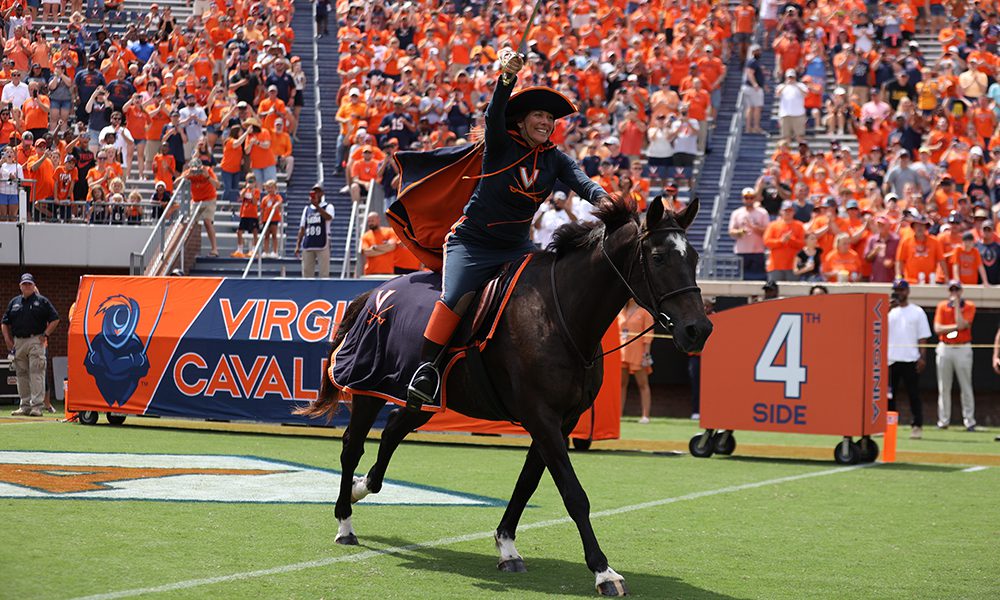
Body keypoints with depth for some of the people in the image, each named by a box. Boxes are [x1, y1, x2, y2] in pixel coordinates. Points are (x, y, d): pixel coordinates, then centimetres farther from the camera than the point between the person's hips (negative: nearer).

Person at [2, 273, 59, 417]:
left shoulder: (42, 301, 4)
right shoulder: (14, 302, 16)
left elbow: (55, 320, 2)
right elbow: (5, 323, 19)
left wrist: (46, 334, -6)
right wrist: (8, 340, 7)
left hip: (35, 341, -5)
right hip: (18, 342, 5)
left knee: (36, 373, -11)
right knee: (21, 375, 7)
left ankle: (36, 406, -14)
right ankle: (25, 406, 14)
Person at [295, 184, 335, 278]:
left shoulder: (328, 207, 4)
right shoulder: (307, 208, 18)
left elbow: (328, 217, -20)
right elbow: (302, 228, 17)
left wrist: (317, 206, -30)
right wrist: (298, 245, 9)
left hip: (322, 245, -4)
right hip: (307, 245, 4)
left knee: (324, 273, -6)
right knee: (307, 272, 3)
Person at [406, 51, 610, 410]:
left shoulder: (555, 160, 5)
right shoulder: (501, 145, -6)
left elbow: (579, 180, -12)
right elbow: (494, 114, -26)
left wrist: (601, 198, -36)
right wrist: (507, 77, -45)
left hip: (517, 246, 5)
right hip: (472, 242, -5)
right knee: (456, 297, -26)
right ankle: (426, 369, -18)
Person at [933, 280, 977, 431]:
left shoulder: (969, 306, 1)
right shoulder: (942, 306, 7)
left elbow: (962, 324, -15)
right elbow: (937, 328, -4)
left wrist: (957, 305, -9)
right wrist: (956, 326, -14)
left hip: (963, 349, -2)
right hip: (944, 349, 2)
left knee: (966, 386, -4)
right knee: (944, 387, 4)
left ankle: (969, 421, -2)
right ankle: (943, 420, 9)